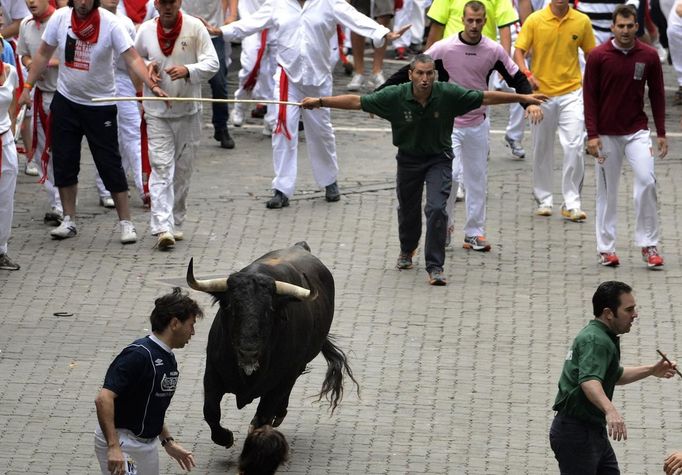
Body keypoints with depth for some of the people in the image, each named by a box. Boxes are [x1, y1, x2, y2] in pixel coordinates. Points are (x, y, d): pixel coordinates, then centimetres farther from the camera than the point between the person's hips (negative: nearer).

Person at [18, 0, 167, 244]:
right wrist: (27, 86, 2)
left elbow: (132, 58, -22)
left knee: (110, 164, -3)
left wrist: (152, 85, -36)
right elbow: (43, 55, 6)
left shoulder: (110, 23, -17)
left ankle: (126, 222, 6)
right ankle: (69, 221, 19)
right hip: (66, 102, 3)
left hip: (101, 105, -3)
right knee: (64, 162, 7)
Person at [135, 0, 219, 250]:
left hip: (188, 110, 0)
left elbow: (212, 63, -9)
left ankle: (175, 223, 25)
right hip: (157, 111, 0)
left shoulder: (195, 27, -7)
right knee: (161, 168, -10)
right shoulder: (146, 30, -1)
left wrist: (188, 70, -28)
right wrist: (147, 66, -7)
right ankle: (163, 227, -17)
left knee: (183, 170, 11)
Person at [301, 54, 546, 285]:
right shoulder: (395, 96, -20)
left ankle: (435, 267, -9)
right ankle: (407, 251, 47)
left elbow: (486, 97, -13)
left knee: (437, 209, -18)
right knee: (408, 210, 17)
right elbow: (357, 101, -14)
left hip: (439, 159, -2)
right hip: (409, 159, 2)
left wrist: (523, 98, -12)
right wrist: (320, 101, -16)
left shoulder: (448, 94, -21)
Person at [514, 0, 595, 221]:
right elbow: (519, 51, -5)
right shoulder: (535, 20, -3)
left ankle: (572, 204, -4)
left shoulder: (582, 21, 1)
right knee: (542, 149, 9)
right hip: (541, 92, 0)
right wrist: (526, 73, -23)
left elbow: (591, 54, 12)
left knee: (574, 147, -11)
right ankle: (544, 200, 24)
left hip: (572, 93, 0)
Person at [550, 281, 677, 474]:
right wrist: (610, 411, -54)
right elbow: (589, 380, -38)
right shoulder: (595, 340, -20)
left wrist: (651, 371, 23)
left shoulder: (604, 338, 14)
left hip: (594, 431, 11)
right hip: (575, 433, -11)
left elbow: (614, 376, 32)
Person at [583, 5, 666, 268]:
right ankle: (606, 248, 15)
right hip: (606, 134, -1)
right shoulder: (598, 56, -6)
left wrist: (661, 133, 5)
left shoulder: (648, 56, -1)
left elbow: (657, 94, 6)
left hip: (637, 130, 1)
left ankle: (648, 244, -4)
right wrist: (592, 135, -8)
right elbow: (589, 96, -3)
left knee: (646, 181, -14)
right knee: (607, 192, 5)